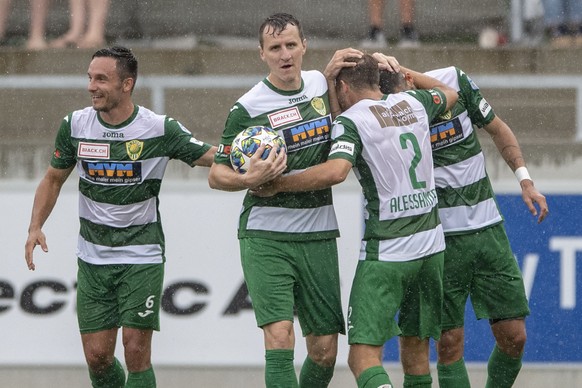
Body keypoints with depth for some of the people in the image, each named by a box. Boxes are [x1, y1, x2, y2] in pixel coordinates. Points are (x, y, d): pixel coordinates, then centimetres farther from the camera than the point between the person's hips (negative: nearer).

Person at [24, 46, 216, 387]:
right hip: (93, 256, 3)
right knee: (97, 354, 0)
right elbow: (54, 179, 12)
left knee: (137, 352, -10)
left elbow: (215, 158, -4)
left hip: (142, 257, -3)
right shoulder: (75, 125, -2)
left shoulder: (161, 129, -11)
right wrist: (36, 227, 0)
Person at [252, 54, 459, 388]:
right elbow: (449, 94, 33)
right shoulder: (413, 103, 10)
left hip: (386, 252, -7)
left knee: (364, 356, -10)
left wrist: (278, 185, -16)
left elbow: (335, 172, -26)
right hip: (431, 243, 7)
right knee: (416, 351, 16)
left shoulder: (350, 120, -9)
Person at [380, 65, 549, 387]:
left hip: (487, 228, 3)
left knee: (512, 336, 3)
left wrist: (524, 179, 4)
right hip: (438, 238, -3)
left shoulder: (455, 81, -5)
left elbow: (497, 130, 11)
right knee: (449, 343, -6)